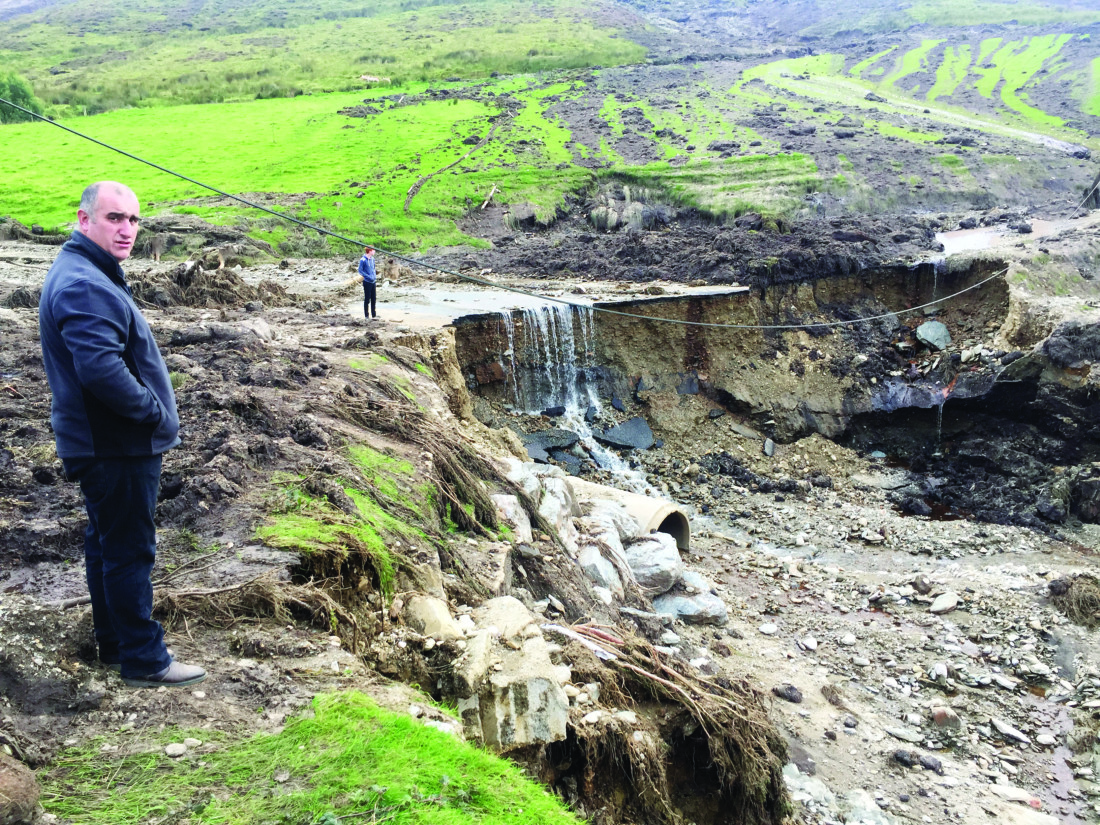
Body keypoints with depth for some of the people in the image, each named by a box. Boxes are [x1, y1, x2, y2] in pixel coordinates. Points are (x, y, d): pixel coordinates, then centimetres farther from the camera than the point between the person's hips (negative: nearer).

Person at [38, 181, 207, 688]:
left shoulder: (87, 275, 14)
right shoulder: (84, 286, -22)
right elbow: (101, 369, -32)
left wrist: (153, 413, 16)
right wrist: (157, 414, -20)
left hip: (102, 444, 11)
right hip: (119, 449, -11)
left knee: (106, 543, 18)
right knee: (130, 551, -2)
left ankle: (114, 644, 32)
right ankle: (143, 660, 8)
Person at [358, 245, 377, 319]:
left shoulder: (372, 259, 8)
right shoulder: (363, 260, -13)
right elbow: (360, 271, -12)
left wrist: (374, 275, 7)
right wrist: (368, 277, -19)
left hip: (373, 282, 7)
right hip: (367, 282, -7)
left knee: (374, 299, 12)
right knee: (367, 299, 1)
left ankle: (374, 314, 21)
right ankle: (367, 315, 9)